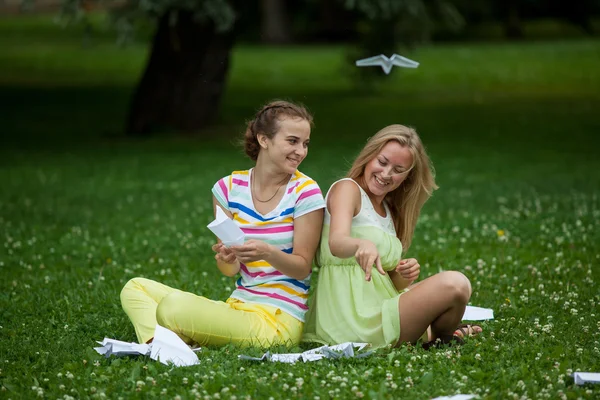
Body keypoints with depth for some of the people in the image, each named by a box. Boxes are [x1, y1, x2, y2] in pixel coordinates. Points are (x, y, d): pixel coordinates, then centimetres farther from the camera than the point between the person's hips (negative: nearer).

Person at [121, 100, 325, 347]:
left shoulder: (305, 192, -6)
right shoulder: (229, 188, 6)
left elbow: (302, 268, -6)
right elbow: (231, 270, 6)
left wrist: (268, 253, -26)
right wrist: (227, 260, -19)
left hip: (278, 318, -6)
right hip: (237, 304, 6)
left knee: (173, 307, -28)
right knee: (136, 288, -1)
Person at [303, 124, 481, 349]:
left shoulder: (391, 212, 18)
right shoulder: (347, 188, -7)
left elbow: (391, 282, 17)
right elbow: (336, 242, -28)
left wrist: (405, 275, -6)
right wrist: (362, 245, -50)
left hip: (379, 305, 10)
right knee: (455, 284, -20)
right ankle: (438, 340, 5)